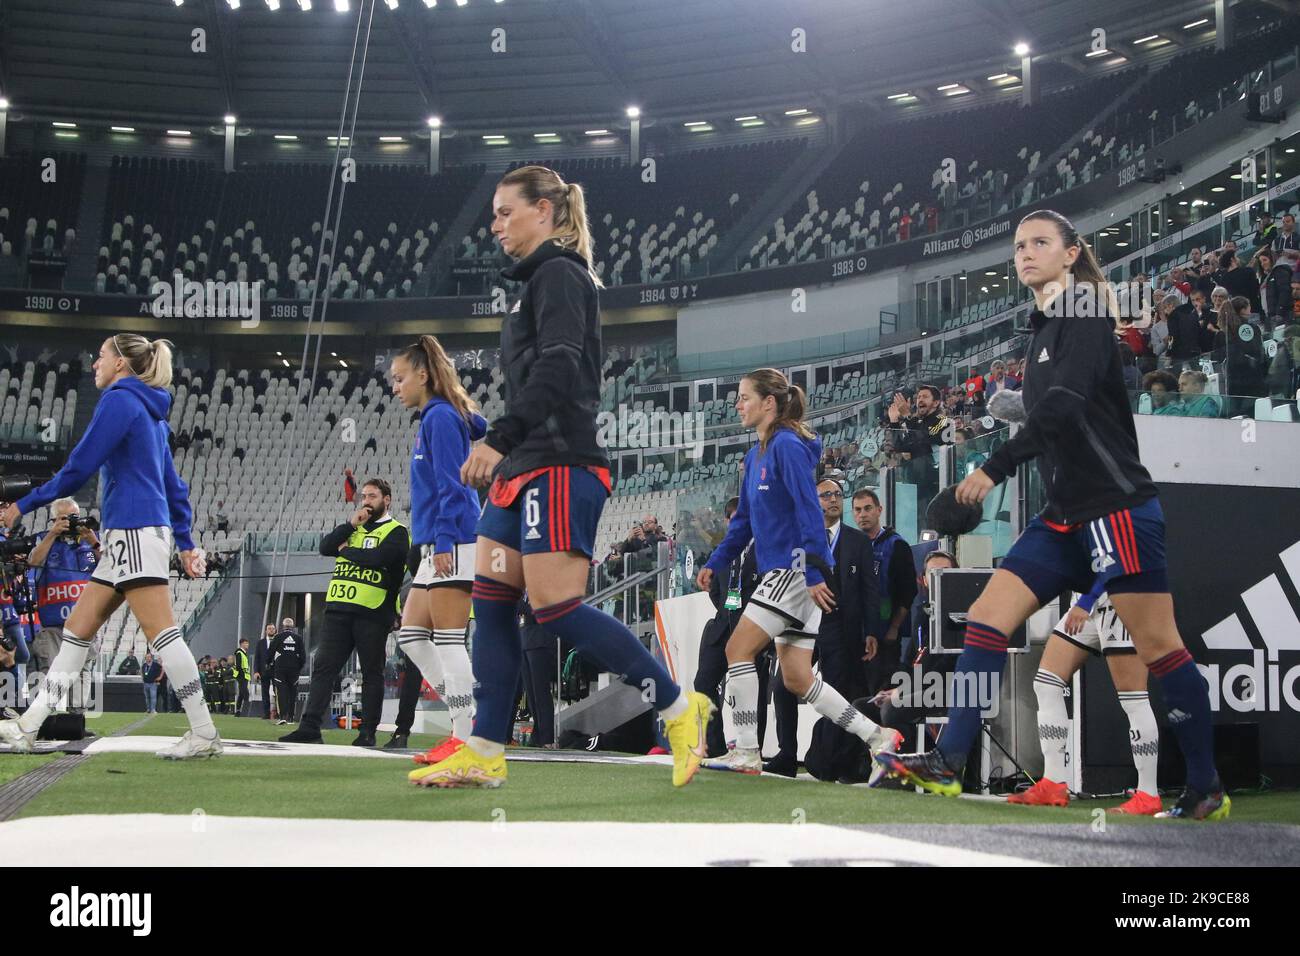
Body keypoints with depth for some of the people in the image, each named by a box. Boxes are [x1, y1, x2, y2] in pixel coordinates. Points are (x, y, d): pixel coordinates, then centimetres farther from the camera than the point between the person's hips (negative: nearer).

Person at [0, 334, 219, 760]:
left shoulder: (119, 400, -7)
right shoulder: (151, 413, 21)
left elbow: (78, 467, -10)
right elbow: (174, 486, 22)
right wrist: (185, 544, 22)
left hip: (135, 531, -10)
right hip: (126, 537, 10)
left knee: (161, 631, -10)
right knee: (78, 626, 9)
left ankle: (204, 734, -10)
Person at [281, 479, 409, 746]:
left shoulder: (396, 532, 2)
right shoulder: (354, 527, 23)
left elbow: (378, 557, -17)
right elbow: (325, 547, 8)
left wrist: (347, 551, -2)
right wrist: (351, 524, -2)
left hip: (371, 613, -5)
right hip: (339, 608, 5)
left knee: (371, 672, 1)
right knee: (323, 666, -2)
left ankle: (368, 731, 5)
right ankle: (310, 727, -4)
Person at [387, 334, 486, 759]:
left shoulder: (441, 417, -10)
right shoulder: (434, 419, 20)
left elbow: (451, 487, -17)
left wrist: (444, 541, -21)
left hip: (452, 546, -10)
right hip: (435, 547, 10)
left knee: (448, 640, -8)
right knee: (411, 636, 9)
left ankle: (464, 739, -5)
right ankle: (468, 719, 9)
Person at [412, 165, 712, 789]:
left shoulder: (559, 274, -7)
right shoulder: (539, 281, 23)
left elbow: (557, 369, -20)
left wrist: (498, 438, -24)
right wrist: (503, 449, 17)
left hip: (558, 465, -10)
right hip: (526, 468, 10)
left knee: (554, 606, -13)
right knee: (491, 601, 5)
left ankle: (680, 708, -3)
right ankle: (484, 755, 6)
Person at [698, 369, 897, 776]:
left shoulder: (788, 446, -12)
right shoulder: (756, 454, 17)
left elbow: (809, 511, -18)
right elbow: (744, 519, 23)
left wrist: (814, 573, -23)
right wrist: (715, 564, 16)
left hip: (800, 569, -10)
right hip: (784, 571, 10)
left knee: (738, 649, -10)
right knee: (796, 679, 7)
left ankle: (746, 753, -7)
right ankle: (876, 737, 11)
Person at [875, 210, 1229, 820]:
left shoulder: (1083, 315, -9)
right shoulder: (1045, 328, 17)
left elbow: (1063, 404, -22)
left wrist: (995, 467, -24)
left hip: (1117, 507, -9)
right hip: (1064, 517, 9)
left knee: (1157, 646, -4)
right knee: (987, 616, -1)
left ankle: (1207, 792, 7)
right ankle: (946, 764, -2)